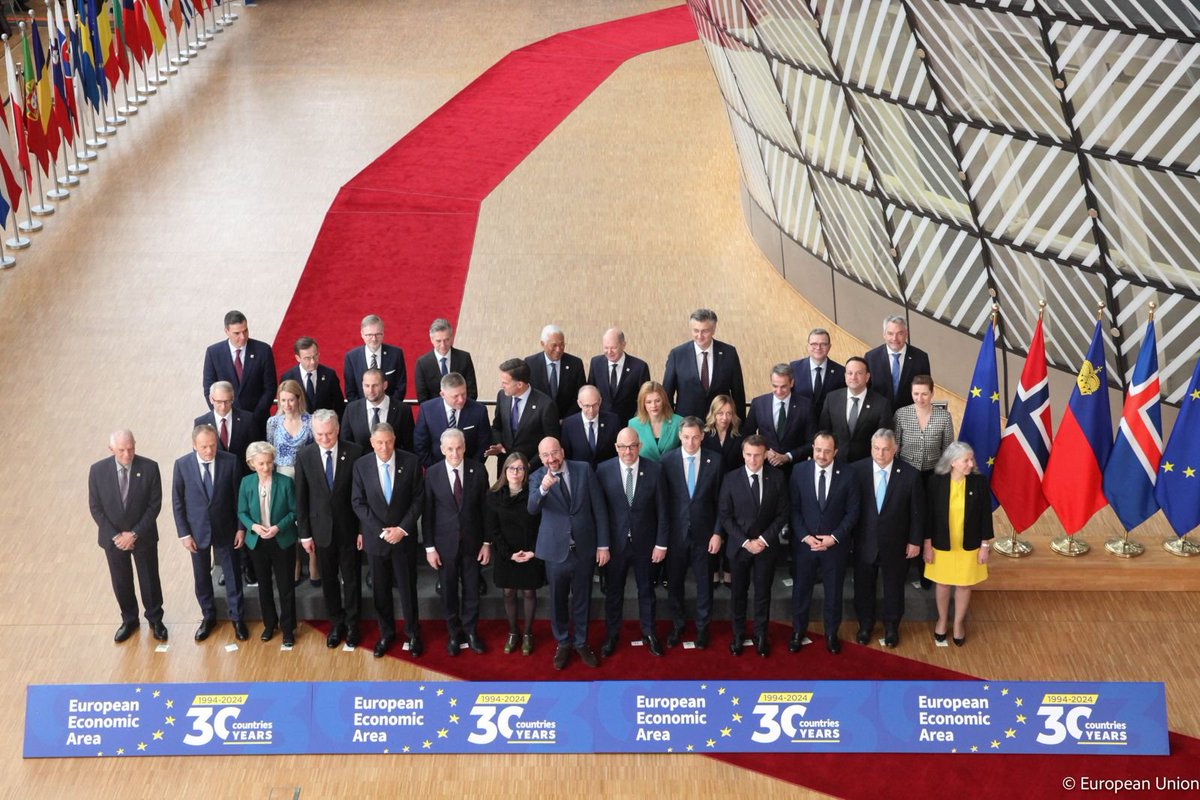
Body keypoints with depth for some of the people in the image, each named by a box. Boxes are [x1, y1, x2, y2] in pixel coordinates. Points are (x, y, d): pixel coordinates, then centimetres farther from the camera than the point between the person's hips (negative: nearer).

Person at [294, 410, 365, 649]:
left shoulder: (354, 452, -12)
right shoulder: (304, 456, -8)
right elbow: (301, 498, -2)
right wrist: (304, 533, -1)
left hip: (348, 527, -1)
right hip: (321, 528, 1)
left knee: (351, 577, 11)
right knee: (328, 579, 14)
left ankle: (351, 624, 28)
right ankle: (336, 623, 30)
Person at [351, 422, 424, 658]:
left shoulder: (411, 462, -9)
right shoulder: (361, 465, -7)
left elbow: (418, 499, -5)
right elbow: (358, 503, -5)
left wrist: (403, 528, -14)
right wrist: (381, 531, -13)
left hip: (404, 536, -1)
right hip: (375, 537, 1)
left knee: (408, 587, 9)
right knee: (381, 590, 12)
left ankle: (413, 634, 26)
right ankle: (386, 634, 28)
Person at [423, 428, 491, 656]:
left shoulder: (478, 471, -8)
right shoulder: (432, 474, -9)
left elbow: (485, 508, -2)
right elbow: (427, 512, -5)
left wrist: (487, 542, -1)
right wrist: (430, 547, -5)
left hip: (472, 541, 1)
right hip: (445, 542, 0)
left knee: (472, 589, 12)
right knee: (449, 591, 12)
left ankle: (470, 631, 31)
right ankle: (454, 633, 30)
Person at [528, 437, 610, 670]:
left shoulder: (584, 469, -6)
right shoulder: (537, 478, -8)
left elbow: (599, 508, -2)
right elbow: (532, 508, -26)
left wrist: (603, 544, -4)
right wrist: (543, 489, -46)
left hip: (584, 548, 1)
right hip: (556, 550, -1)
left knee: (582, 599, 15)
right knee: (558, 600, 14)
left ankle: (581, 643, 34)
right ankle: (562, 643, 34)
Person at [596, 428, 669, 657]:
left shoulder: (654, 470, -11)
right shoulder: (604, 470, -11)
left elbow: (662, 510, -5)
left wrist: (661, 543, -5)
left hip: (644, 543, 0)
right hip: (615, 542, 0)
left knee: (646, 589, 16)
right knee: (613, 591, 15)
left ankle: (649, 633, 34)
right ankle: (611, 635, 32)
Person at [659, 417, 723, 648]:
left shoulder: (715, 461, -5)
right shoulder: (667, 460, -6)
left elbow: (720, 501, -1)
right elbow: (662, 499, -3)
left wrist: (717, 533, -4)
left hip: (704, 533, 0)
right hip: (675, 533, 0)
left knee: (704, 583, 11)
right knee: (674, 582, 12)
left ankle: (702, 627, 28)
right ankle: (676, 625, 30)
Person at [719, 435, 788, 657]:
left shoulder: (777, 477, -7)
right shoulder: (731, 479, -9)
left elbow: (782, 513, -3)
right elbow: (724, 516, -7)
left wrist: (764, 539, -13)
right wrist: (745, 542, -14)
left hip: (766, 545, 0)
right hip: (739, 545, 0)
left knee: (763, 593, 10)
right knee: (739, 593, 11)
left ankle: (760, 636, 24)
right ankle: (738, 635, 26)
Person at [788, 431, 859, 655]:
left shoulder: (847, 475, -10)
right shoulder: (799, 471, -8)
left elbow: (852, 512, -6)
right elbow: (794, 509, -4)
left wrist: (834, 537, -14)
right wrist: (805, 536, -14)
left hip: (836, 544, 0)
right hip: (804, 542, 1)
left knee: (833, 592, 14)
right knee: (801, 589, 14)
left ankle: (831, 633, 32)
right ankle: (798, 631, 33)